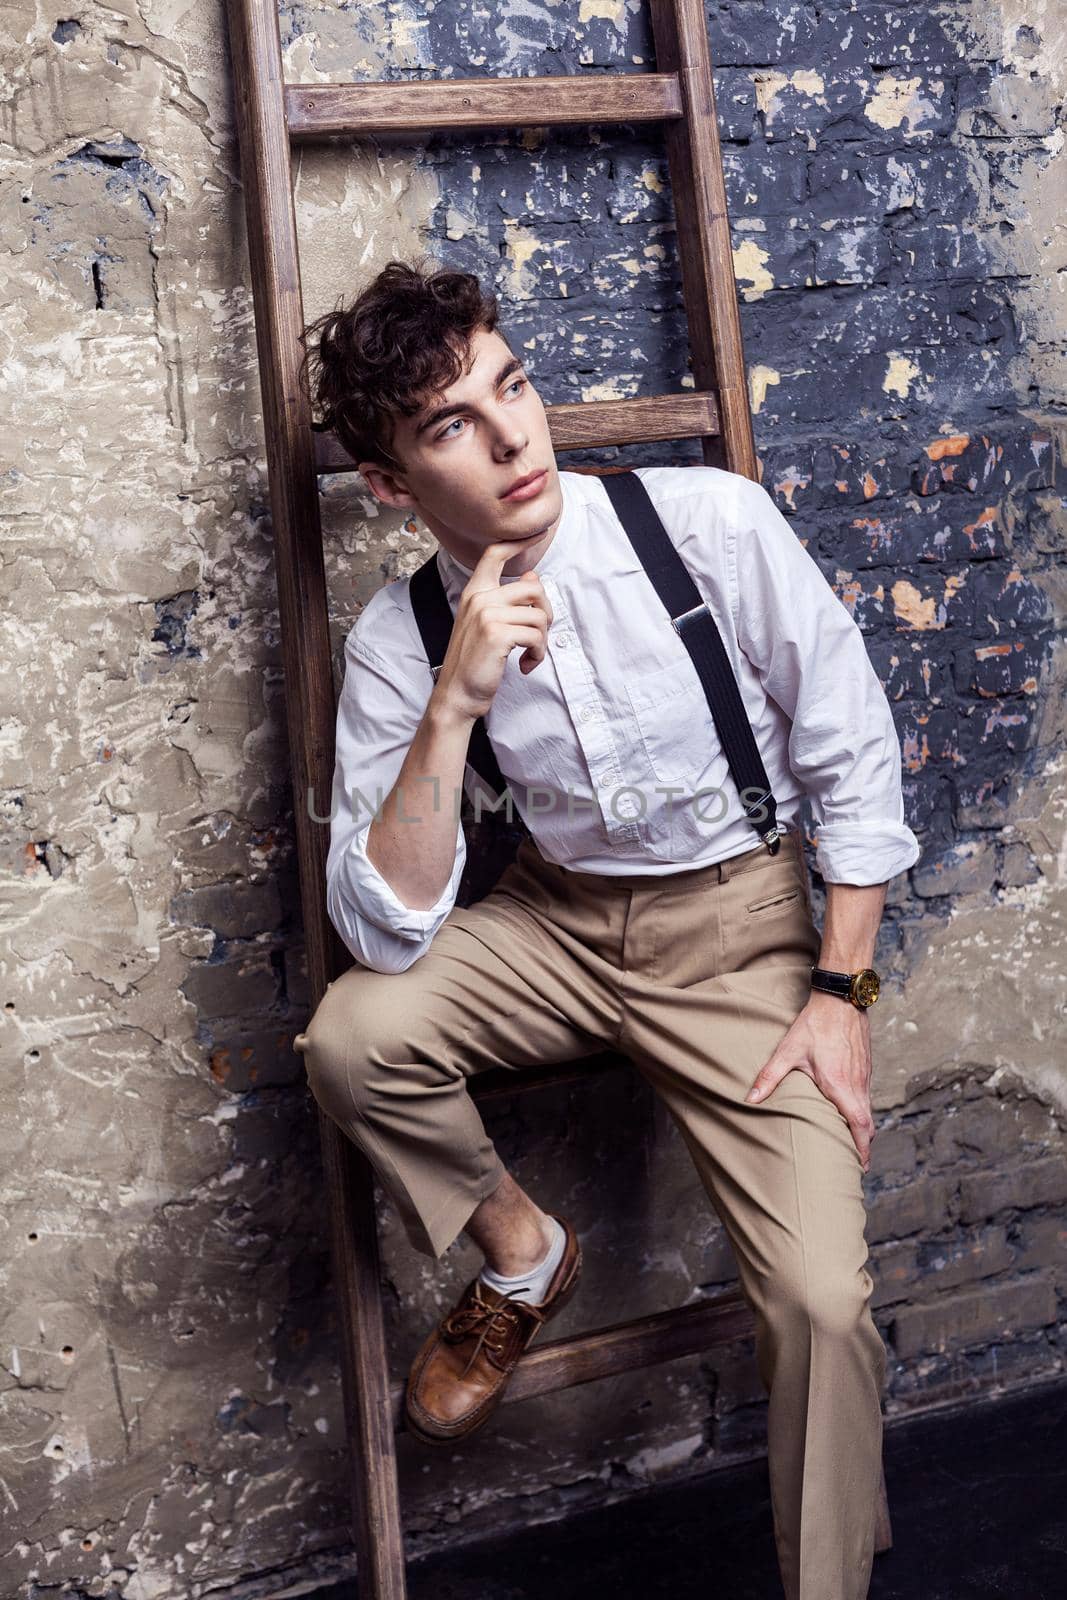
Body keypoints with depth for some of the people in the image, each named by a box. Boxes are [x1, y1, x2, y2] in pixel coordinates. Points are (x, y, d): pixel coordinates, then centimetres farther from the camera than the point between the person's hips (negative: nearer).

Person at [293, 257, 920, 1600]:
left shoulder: (713, 522, -16)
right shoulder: (398, 640, -11)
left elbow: (852, 752, -7)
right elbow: (386, 933, -18)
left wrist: (842, 993, -9)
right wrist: (456, 703, -29)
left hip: (739, 925, -2)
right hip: (560, 923, 2)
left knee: (820, 1300, -17)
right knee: (351, 1037, -26)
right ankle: (518, 1251, 5)